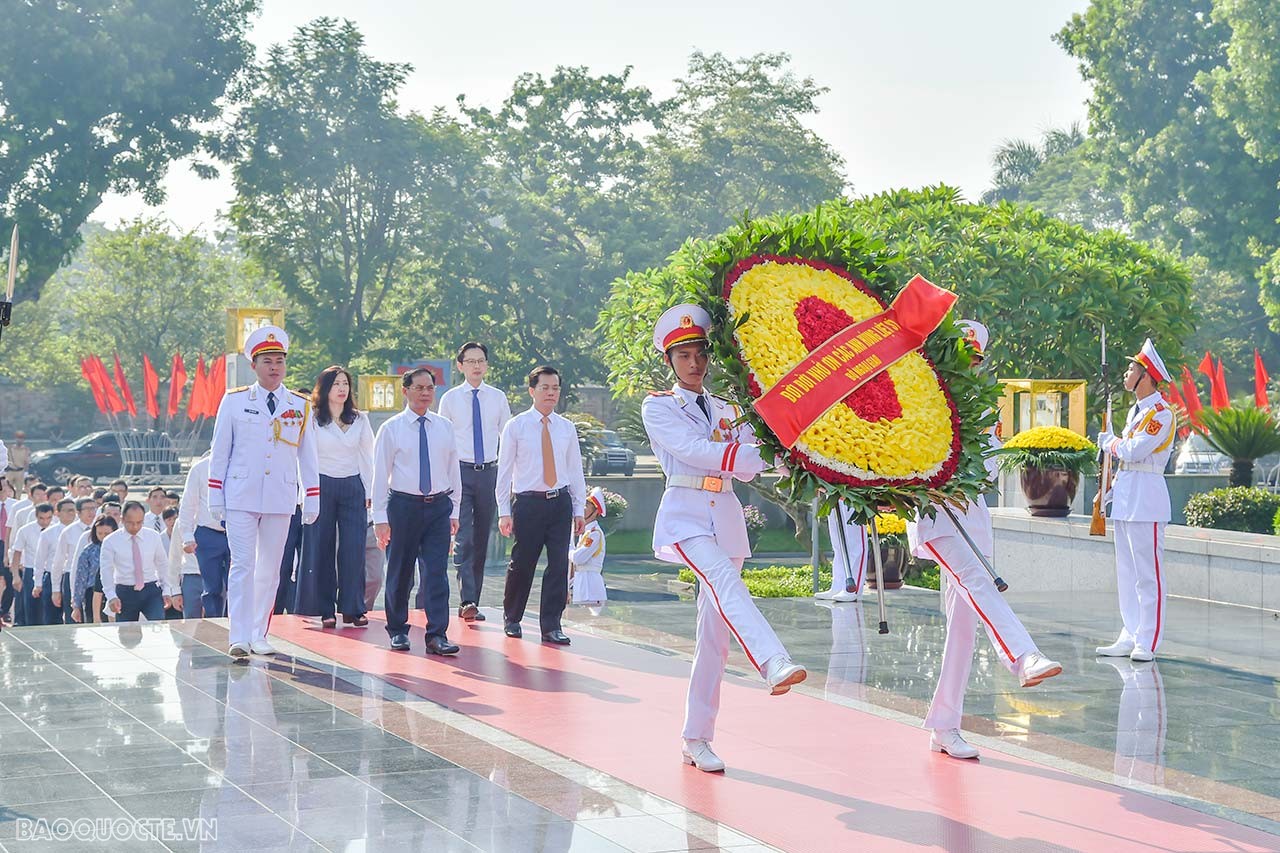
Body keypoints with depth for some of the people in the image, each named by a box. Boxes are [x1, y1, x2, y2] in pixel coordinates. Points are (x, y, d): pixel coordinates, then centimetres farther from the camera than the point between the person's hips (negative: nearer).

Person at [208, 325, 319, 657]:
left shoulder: (300, 407, 7)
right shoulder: (234, 402, 3)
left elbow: (307, 456, 12)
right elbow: (219, 452, 5)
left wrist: (312, 500, 9)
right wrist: (215, 497, 1)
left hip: (280, 501, 2)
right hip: (241, 497, -2)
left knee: (270, 569, 7)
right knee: (242, 565, -8)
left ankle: (259, 635, 16)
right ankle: (239, 638, -10)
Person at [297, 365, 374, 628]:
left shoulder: (360, 420, 11)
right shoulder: (312, 419, 1)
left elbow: (367, 457, 14)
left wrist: (369, 492, 8)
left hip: (352, 488, 2)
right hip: (322, 486, -2)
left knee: (354, 548, -4)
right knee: (321, 549, -1)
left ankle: (352, 608, 3)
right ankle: (324, 609, 5)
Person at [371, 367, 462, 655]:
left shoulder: (445, 427, 7)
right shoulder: (391, 429, -2)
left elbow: (453, 470, 12)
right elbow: (380, 475, -2)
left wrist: (454, 511, 9)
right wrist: (380, 518, -7)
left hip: (438, 505, 2)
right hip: (403, 504, -2)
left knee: (436, 572, -5)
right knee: (400, 572, 8)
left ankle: (437, 636, -6)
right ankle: (397, 631, 23)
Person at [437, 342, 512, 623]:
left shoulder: (498, 398, 7)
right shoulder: (450, 399, 2)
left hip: (489, 473, 3)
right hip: (460, 472, -3)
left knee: (481, 540, 7)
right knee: (464, 539, -14)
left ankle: (473, 600, 14)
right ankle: (467, 602, -19)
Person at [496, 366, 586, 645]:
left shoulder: (567, 428, 9)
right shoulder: (515, 426, 0)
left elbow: (576, 470, 12)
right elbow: (504, 470, 0)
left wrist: (579, 509, 8)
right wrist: (504, 512, -5)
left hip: (561, 501, 3)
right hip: (528, 503, -3)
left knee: (559, 565, -2)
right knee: (522, 565, 3)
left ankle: (551, 627, 5)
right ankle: (511, 619, 24)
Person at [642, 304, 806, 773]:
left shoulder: (729, 411, 19)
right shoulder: (658, 407, 3)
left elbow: (745, 465, 7)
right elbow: (695, 450, -13)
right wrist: (766, 455, -19)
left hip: (726, 517, 5)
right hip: (685, 513, -5)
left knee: (715, 633, 2)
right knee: (724, 581, -33)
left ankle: (697, 739, 8)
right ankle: (774, 664, -56)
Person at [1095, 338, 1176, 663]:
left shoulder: (1161, 413, -12)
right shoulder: (1136, 411, 18)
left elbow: (1134, 450, -22)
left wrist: (1111, 442, -3)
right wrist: (1111, 489, 18)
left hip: (1146, 500, -10)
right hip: (1125, 499, 10)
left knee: (1148, 574, -8)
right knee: (1127, 574, 11)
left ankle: (1148, 642, -7)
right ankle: (1130, 638, 16)